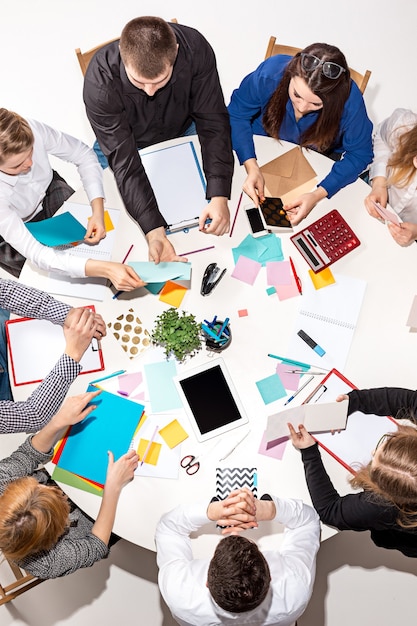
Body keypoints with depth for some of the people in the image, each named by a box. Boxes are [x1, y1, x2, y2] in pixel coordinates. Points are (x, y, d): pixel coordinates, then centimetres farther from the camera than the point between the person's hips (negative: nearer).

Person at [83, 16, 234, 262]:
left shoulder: (195, 48, -33)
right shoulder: (100, 83, -38)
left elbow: (212, 122, -28)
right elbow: (124, 162, -36)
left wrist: (219, 196, -39)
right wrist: (154, 231, -47)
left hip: (182, 132, 2)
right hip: (125, 142, -1)